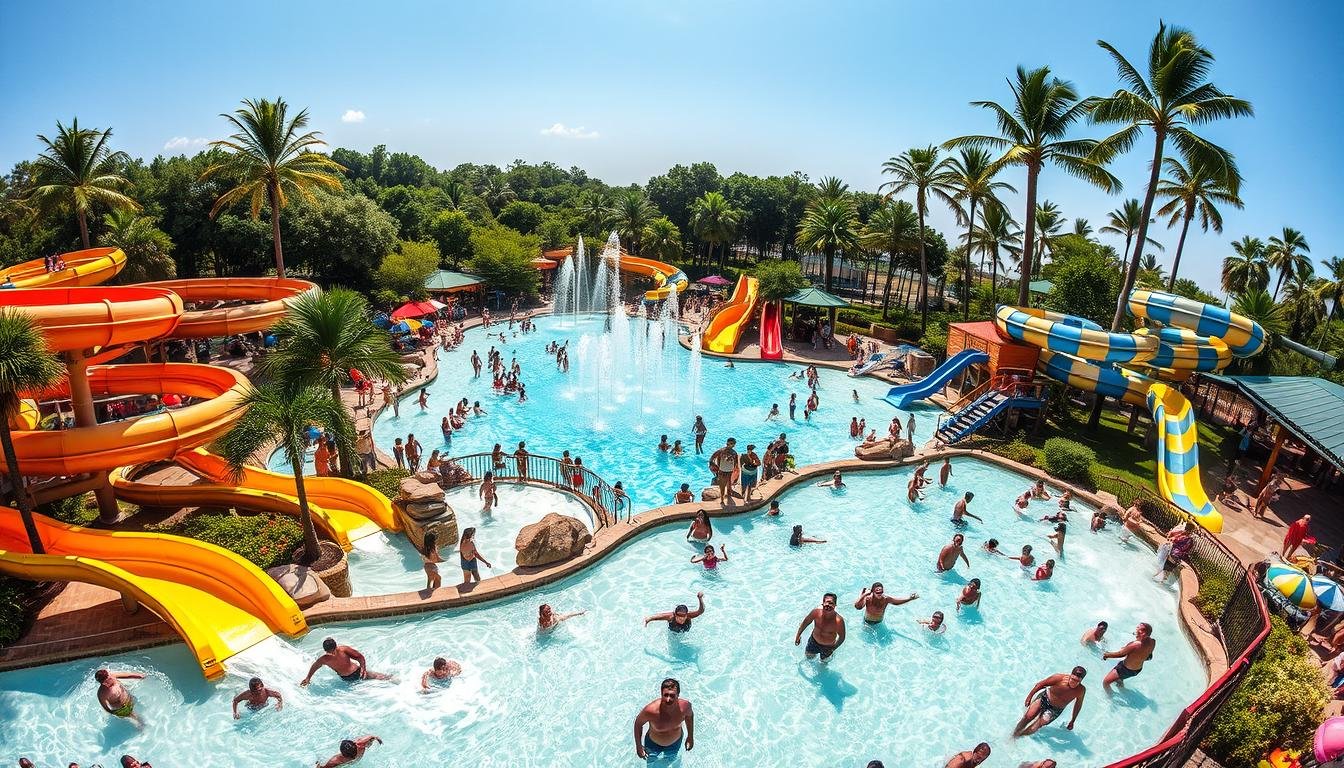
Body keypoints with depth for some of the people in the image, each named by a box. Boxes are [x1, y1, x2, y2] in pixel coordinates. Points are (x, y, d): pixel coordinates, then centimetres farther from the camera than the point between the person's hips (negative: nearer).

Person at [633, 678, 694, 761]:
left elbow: (689, 715, -5)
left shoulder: (684, 706, -31)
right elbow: (638, 723, -18)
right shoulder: (651, 710, -40)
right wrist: (638, 746, -10)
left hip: (675, 744, 2)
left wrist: (690, 736, 4)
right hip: (653, 745, -2)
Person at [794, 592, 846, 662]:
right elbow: (805, 622, -8)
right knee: (808, 656, 25)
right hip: (814, 641, 3)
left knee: (824, 662, 22)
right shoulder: (816, 612, -27)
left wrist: (834, 648, -8)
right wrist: (798, 635, 1)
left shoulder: (839, 621, -36)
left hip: (828, 647, -2)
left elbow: (842, 638, -18)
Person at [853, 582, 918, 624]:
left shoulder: (886, 598, -27)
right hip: (868, 622, -3)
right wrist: (864, 595, -63)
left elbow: (896, 602, -7)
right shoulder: (868, 598, -37)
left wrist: (909, 598, -15)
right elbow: (857, 607, -53)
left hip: (879, 622, 3)